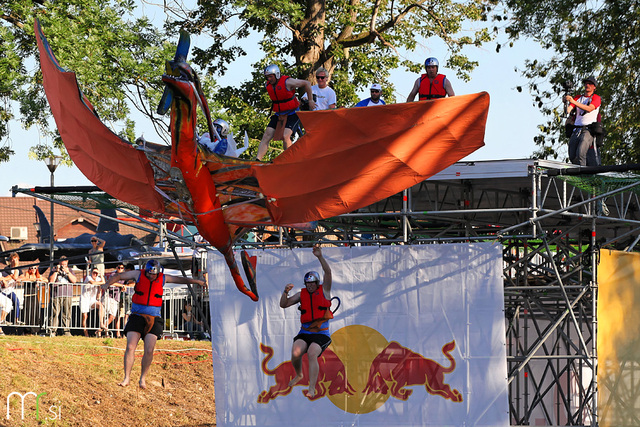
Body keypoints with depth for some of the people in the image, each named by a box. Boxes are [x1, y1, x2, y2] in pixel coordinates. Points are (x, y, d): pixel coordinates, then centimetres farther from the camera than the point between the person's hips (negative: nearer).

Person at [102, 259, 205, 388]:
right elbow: (118, 276, 3)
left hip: (153, 319, 1)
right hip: (137, 317, -1)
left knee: (149, 351, -10)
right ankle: (127, 378, -3)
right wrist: (108, 284, -14)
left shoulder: (163, 278, 5)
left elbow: (181, 280, 18)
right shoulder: (139, 275, 1)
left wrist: (197, 281, 18)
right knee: (130, 347, -11)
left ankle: (143, 378, 8)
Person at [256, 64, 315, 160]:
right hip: (279, 115, 6)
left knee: (285, 136, -25)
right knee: (266, 136, -8)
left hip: (292, 114, -6)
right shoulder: (268, 86, 1)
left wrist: (310, 101, -4)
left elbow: (306, 84, -9)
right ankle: (257, 160, -11)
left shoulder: (287, 82, -18)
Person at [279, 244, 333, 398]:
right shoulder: (302, 294, 11)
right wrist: (285, 292, -12)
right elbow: (283, 304, 7)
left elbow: (328, 272, -11)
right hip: (304, 333, 3)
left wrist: (320, 257, -23)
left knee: (312, 354, -28)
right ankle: (298, 374, 12)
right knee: (295, 353, -22)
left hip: (321, 334, -3)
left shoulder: (324, 290, 5)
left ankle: (312, 388, -26)